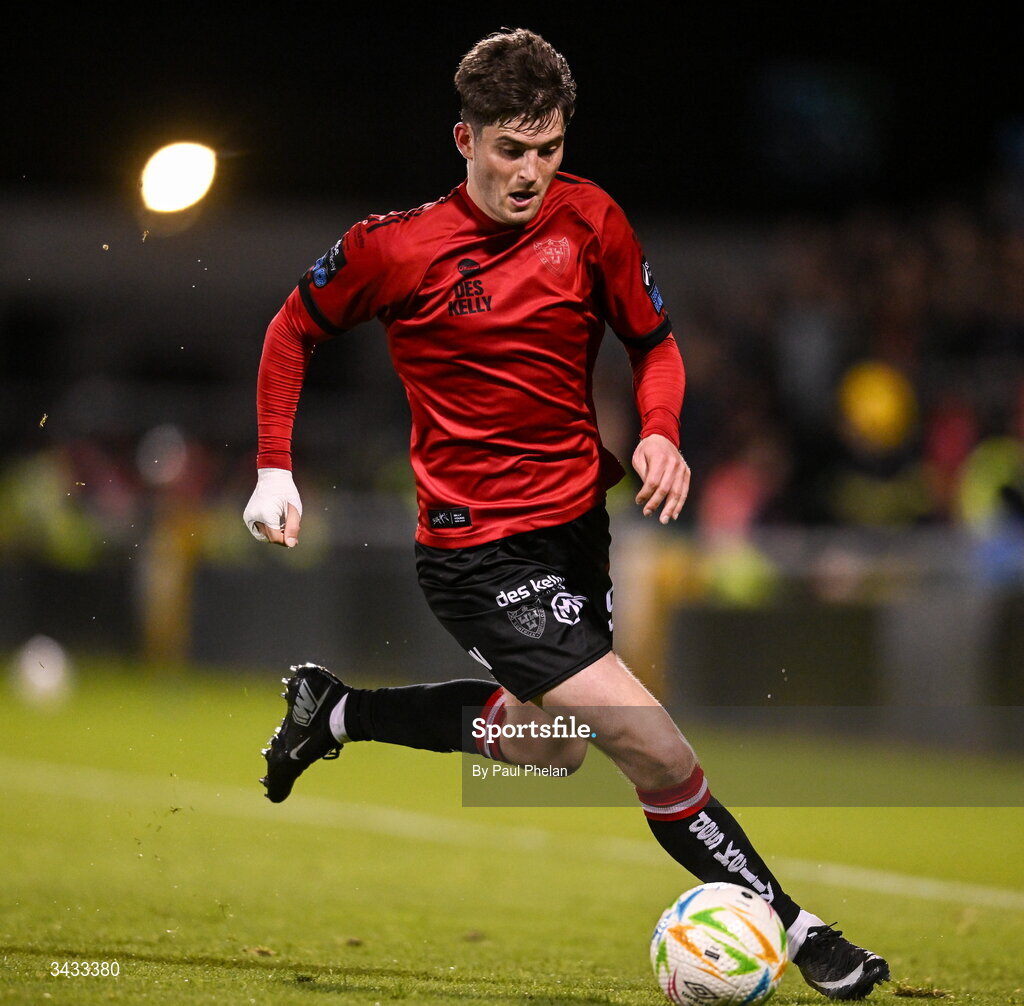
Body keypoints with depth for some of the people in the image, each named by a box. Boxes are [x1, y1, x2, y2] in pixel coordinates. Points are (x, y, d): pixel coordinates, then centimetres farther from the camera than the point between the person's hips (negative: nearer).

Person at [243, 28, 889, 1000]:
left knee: (548, 746, 28)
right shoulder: (397, 246, -14)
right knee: (657, 752, -16)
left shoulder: (588, 219, -4)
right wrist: (274, 469, -2)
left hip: (577, 519, 7)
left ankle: (334, 710, 42)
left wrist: (660, 433, -10)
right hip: (480, 549, -7)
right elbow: (294, 329, 3)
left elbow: (654, 341, 9)